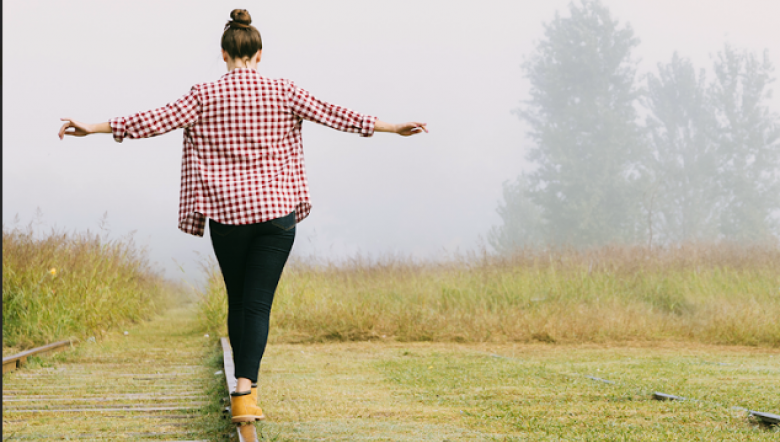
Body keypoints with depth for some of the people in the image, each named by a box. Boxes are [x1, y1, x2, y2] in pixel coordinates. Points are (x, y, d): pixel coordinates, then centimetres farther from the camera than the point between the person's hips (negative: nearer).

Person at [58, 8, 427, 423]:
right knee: (258, 304, -3)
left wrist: (94, 128, 1)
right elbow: (333, 114, 2)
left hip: (227, 213, 1)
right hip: (276, 210, 0)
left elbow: (158, 120, -5)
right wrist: (392, 127, 9)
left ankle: (245, 382, 24)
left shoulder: (206, 96, -1)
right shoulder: (282, 93, 1)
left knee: (238, 301, 16)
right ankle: (244, 391, -18)